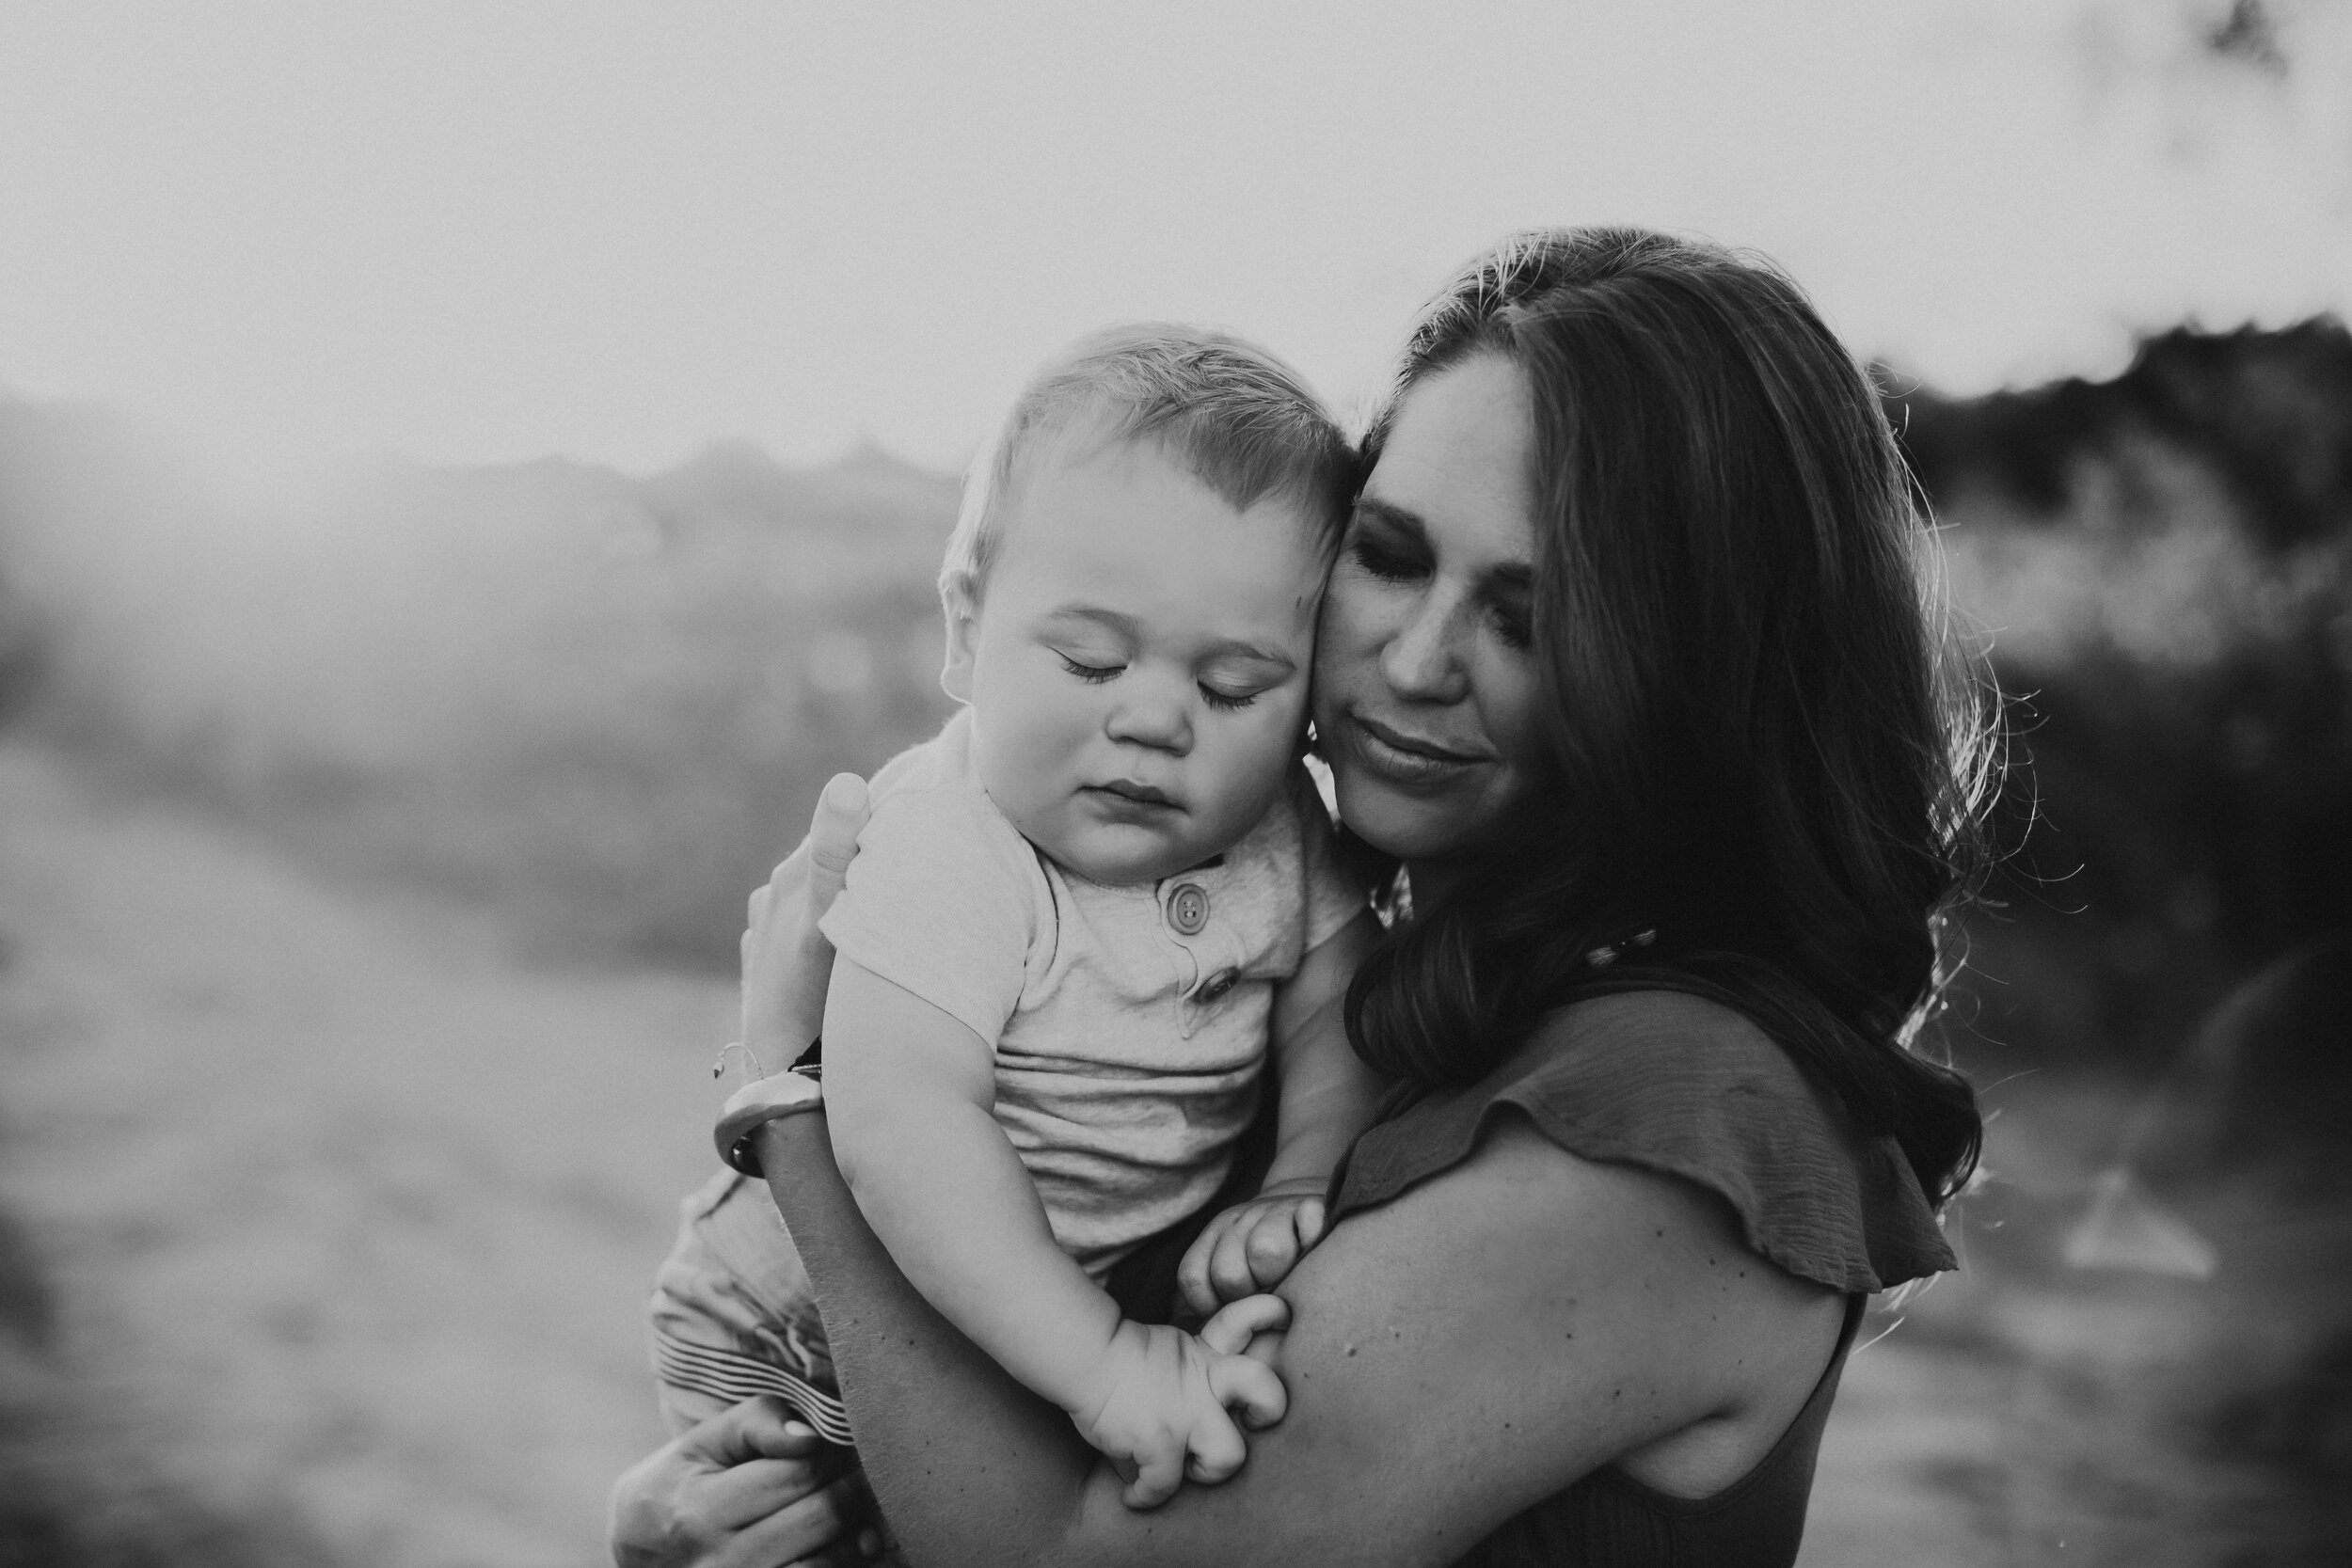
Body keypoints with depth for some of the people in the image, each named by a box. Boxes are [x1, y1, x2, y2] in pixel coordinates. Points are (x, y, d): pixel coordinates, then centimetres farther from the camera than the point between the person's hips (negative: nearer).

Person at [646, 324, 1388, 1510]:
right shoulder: (945, 846, -28)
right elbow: (900, 1126, -38)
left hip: (1099, 1307, 5)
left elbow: (1345, 1018, -2)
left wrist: (1302, 1189, -22)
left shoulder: (1277, 835, -9)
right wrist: (1099, 1362, -43)